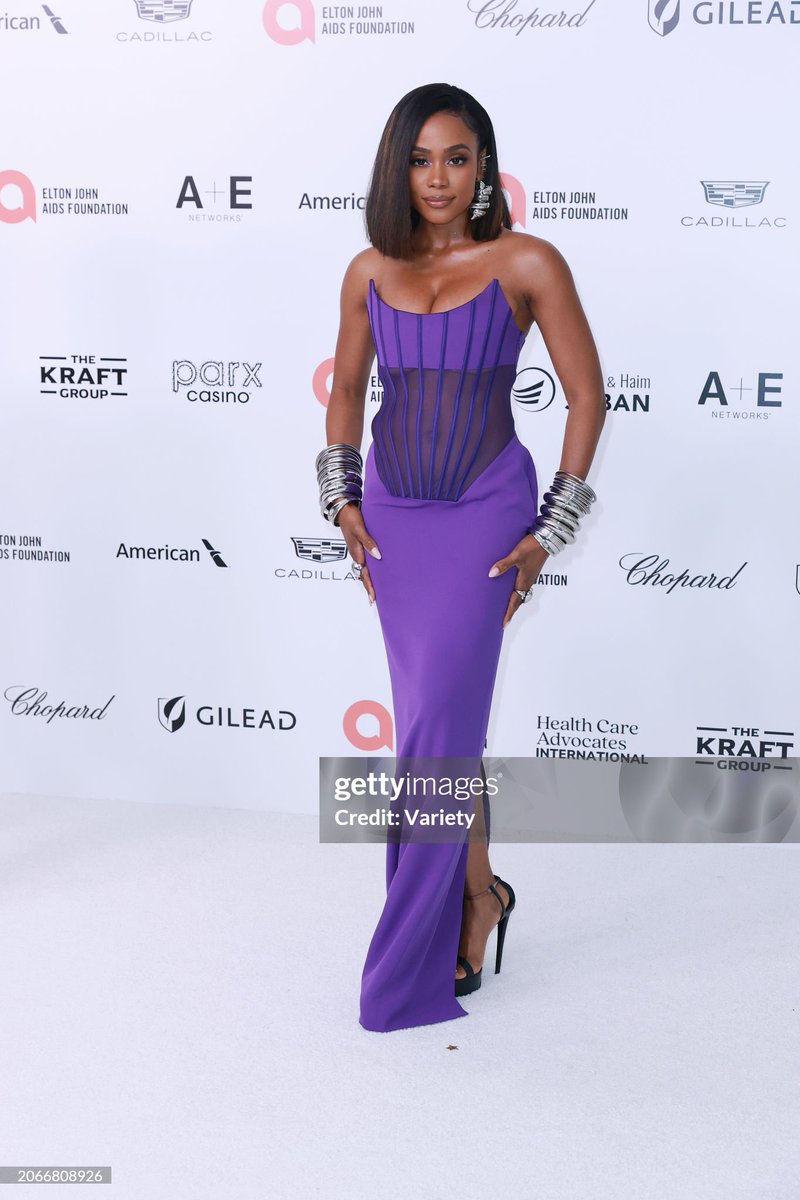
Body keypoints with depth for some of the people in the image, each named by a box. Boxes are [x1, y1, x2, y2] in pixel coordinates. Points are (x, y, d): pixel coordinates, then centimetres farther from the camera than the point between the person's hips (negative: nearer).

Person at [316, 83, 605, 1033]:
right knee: (432, 719, 9)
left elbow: (586, 396, -5)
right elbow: (346, 389, 17)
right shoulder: (370, 272, 4)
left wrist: (551, 531, -7)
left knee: (437, 721, -10)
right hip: (392, 514, 5)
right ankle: (478, 891, 28)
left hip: (485, 510, -4)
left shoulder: (528, 263, -8)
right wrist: (342, 502, 6)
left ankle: (442, 928, 9)